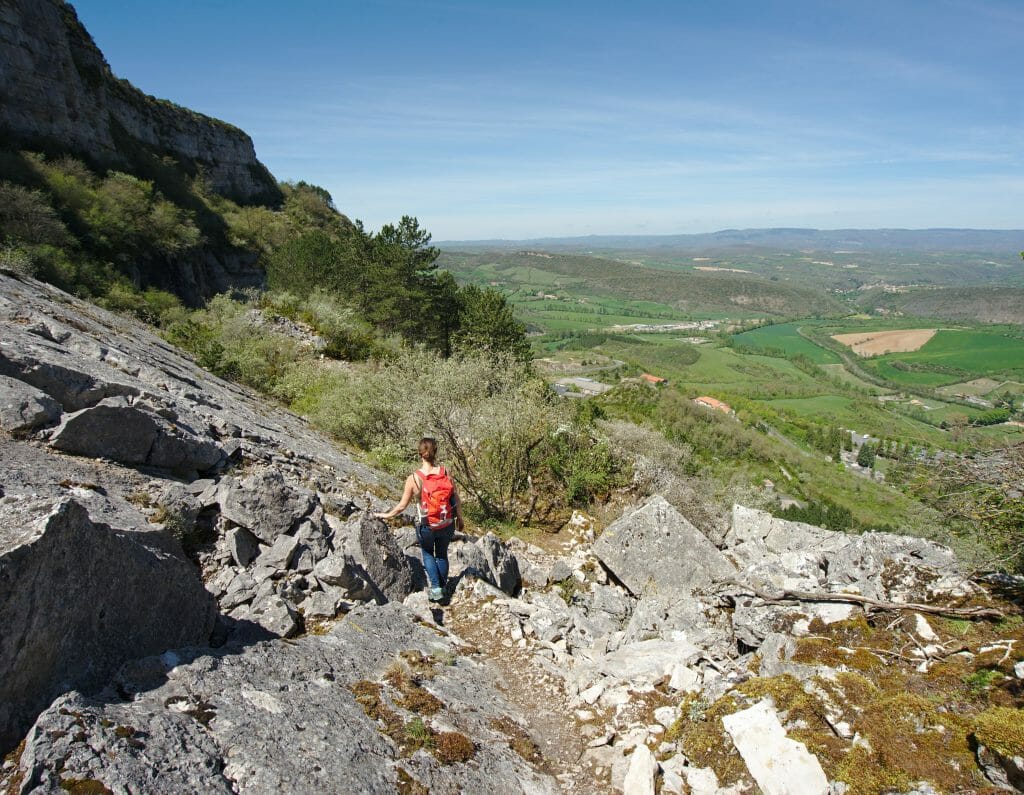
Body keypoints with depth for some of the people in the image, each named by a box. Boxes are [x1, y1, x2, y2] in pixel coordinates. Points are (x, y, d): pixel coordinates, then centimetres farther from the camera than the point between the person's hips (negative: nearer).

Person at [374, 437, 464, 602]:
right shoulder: (445, 473, -13)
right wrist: (460, 518, 11)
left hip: (426, 527, -2)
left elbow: (402, 505, -7)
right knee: (442, 554, 26)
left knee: (428, 554, 26)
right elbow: (456, 500, -6)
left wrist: (386, 515, 10)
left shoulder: (413, 478, -17)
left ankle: (435, 588, 18)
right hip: (447, 525, 2)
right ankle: (443, 587, 39)